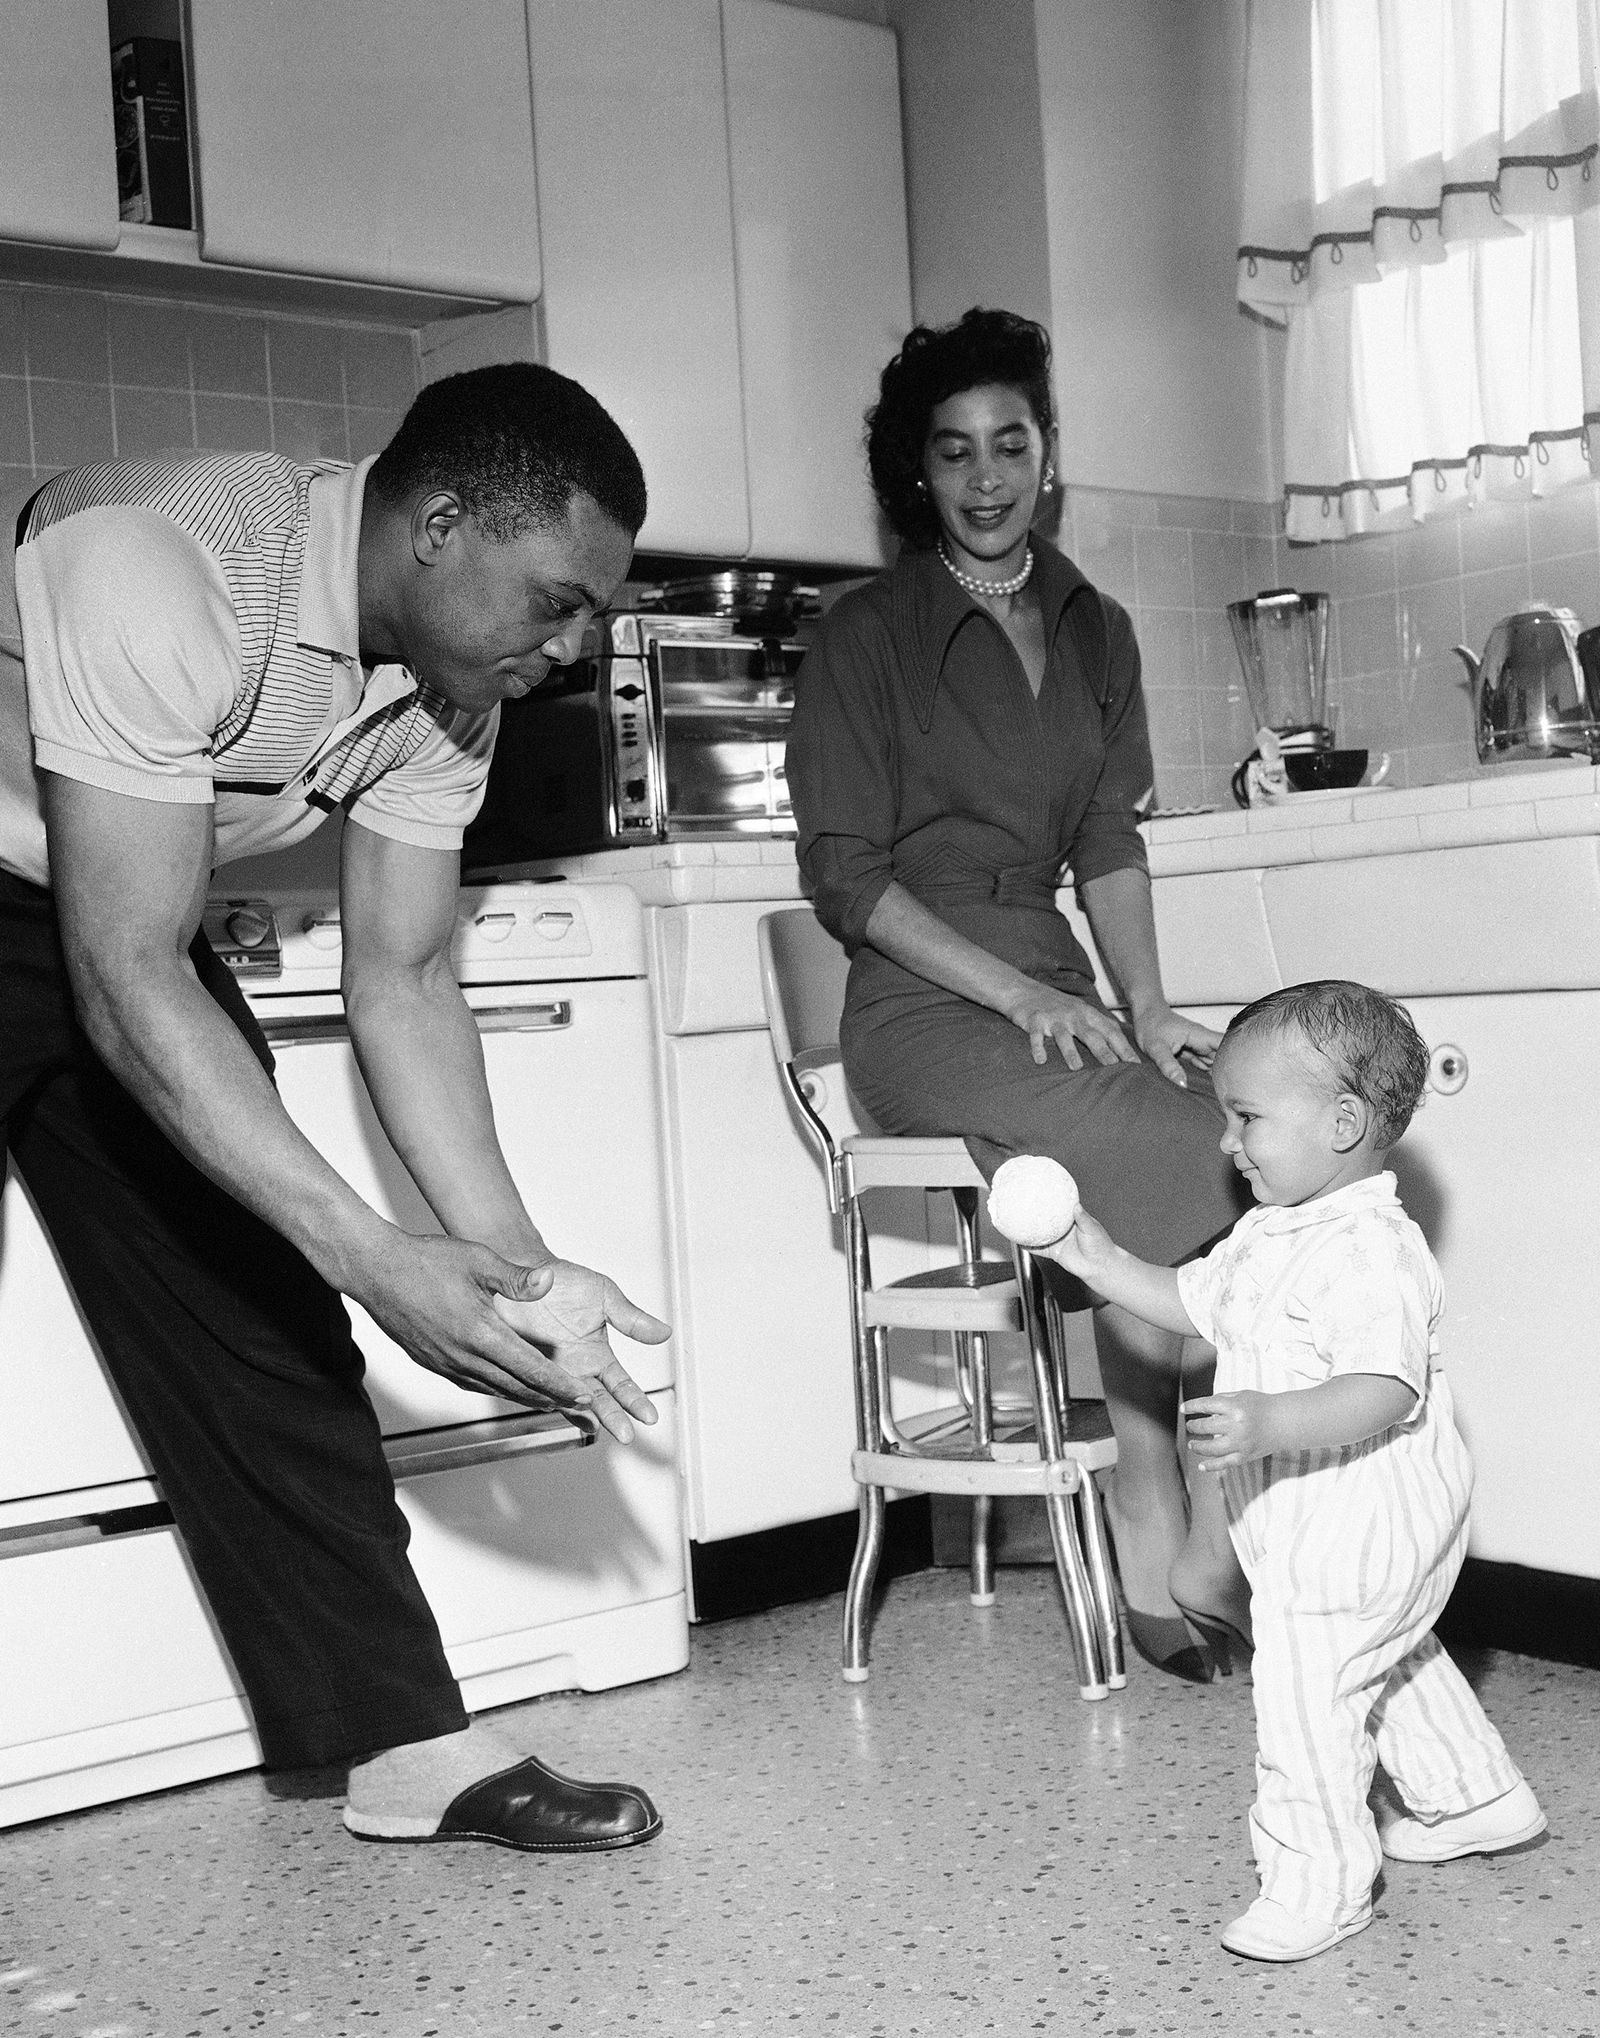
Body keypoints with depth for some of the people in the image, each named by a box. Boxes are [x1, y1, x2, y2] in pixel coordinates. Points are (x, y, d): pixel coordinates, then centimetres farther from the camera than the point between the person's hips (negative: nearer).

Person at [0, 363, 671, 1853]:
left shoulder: (446, 684, -10)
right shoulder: (163, 573, -35)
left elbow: (402, 982, -8)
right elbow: (130, 982, -36)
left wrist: (519, 1266, -19)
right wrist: (380, 1263, -39)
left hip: (124, 921, 7)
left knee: (262, 1318, 1)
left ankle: (411, 1748, 6)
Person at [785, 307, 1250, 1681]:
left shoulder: (1095, 631, 17)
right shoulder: (869, 637, 0)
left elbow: (1109, 843, 13)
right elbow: (846, 877, -6)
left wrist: (1143, 1003, -4)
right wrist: (1022, 998, -15)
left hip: (1054, 990, 5)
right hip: (922, 1008, -5)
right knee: (1173, 1154, -28)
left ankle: (1157, 1552, -19)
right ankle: (1188, 1544, -15)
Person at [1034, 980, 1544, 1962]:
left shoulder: (1371, 1252, -27)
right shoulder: (1271, 1235, 6)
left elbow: (1385, 1393, -36)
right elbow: (1194, 1303, 19)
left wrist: (1269, 1423, -48)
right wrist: (1102, 1262, 10)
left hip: (1357, 1537, -11)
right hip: (1310, 1532, 11)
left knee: (1304, 1700, -4)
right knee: (1397, 1663, 27)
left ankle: (1319, 1882, 12)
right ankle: (1480, 1798, 46)